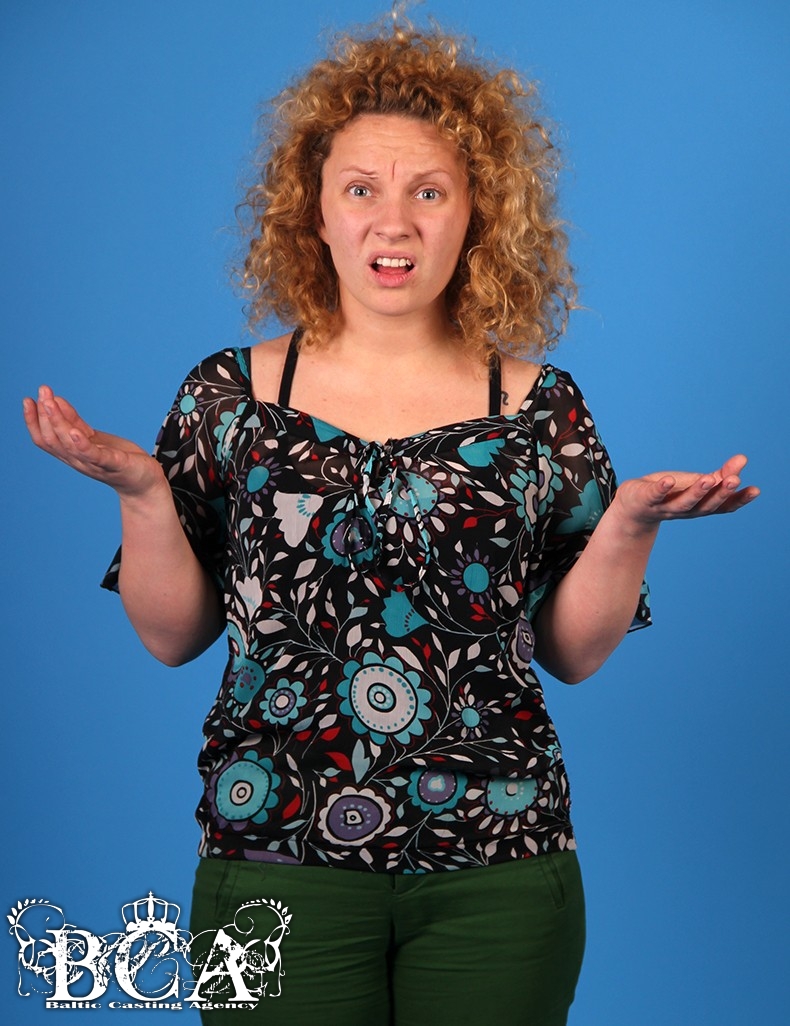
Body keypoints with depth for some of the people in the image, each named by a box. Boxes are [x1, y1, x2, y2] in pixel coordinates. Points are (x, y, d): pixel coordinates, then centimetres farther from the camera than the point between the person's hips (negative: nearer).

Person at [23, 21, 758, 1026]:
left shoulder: (541, 407, 1)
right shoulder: (230, 395, 1)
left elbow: (573, 651, 4)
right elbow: (173, 635, 3)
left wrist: (633, 520, -11)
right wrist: (140, 489, -11)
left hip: (498, 865, 1)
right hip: (276, 858, 0)